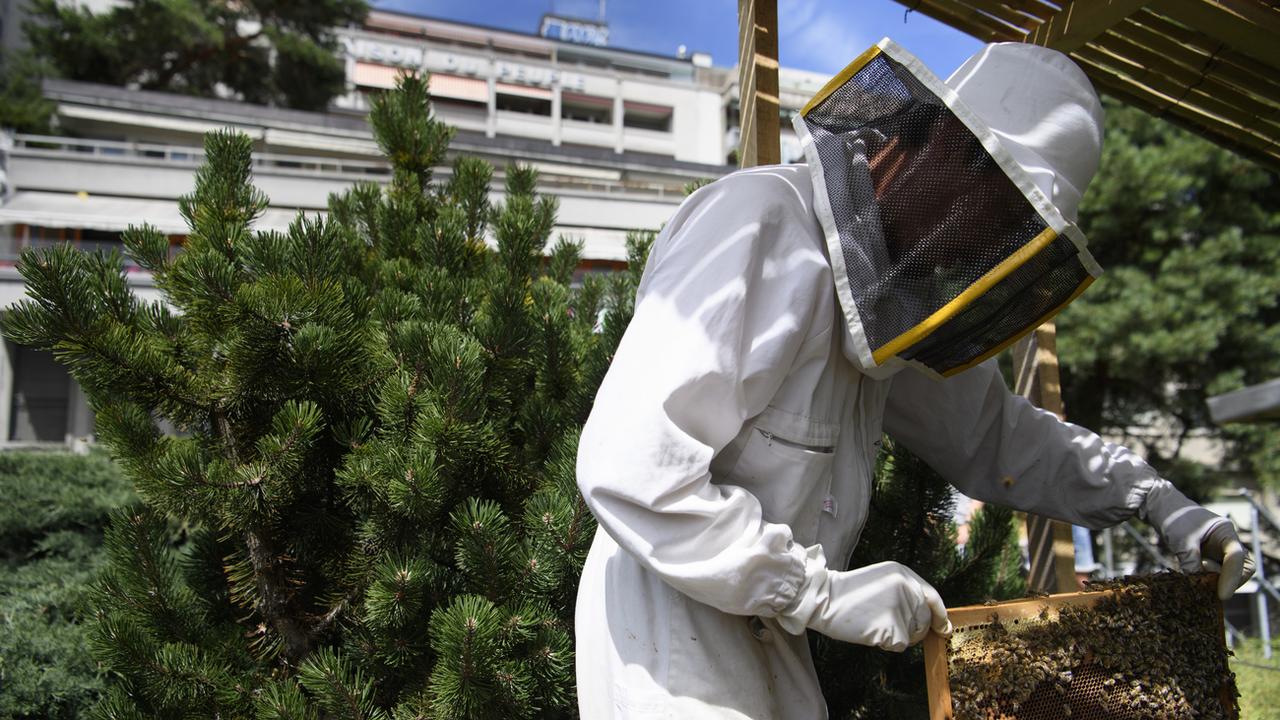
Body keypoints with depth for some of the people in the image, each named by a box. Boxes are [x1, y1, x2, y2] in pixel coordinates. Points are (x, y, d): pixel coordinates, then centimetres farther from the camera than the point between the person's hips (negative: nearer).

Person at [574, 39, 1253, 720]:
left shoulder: (886, 298, 5)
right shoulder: (762, 223, -22)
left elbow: (991, 430, 18)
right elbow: (628, 467, -30)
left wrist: (1151, 497, 7)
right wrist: (824, 592, -23)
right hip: (670, 637, -8)